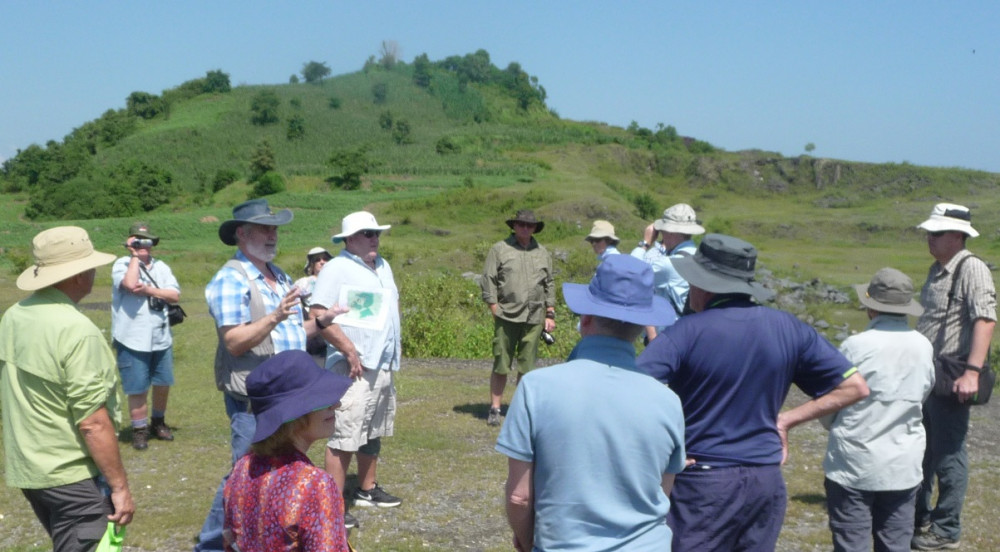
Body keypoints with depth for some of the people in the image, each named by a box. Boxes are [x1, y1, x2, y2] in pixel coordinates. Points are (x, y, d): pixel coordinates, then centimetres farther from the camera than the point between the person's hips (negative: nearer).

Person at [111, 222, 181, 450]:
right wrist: (134, 255, -16)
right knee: (137, 388, 2)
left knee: (163, 383, 14)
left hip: (161, 338, 5)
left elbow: (175, 295, -3)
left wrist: (149, 290, -16)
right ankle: (139, 430, 17)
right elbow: (130, 284, -26)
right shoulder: (122, 264, -5)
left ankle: (158, 422, 34)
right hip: (132, 340, -4)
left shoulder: (161, 267, 8)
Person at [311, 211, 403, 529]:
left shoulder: (383, 266, 14)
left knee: (373, 433, 19)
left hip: (385, 365, 9)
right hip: (355, 367, -9)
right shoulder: (337, 268, -12)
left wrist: (396, 345, 15)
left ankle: (367, 490, 32)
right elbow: (319, 314, -20)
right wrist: (350, 350, -22)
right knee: (344, 438, -8)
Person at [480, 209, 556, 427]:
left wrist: (550, 315, 11)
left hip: (534, 318, 3)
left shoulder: (542, 253, 15)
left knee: (527, 367, 6)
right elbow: (488, 281, 1)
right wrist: (495, 310, -5)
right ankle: (494, 409, 9)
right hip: (507, 316, -3)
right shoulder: (499, 249, 4)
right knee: (501, 366, -1)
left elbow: (549, 285, 18)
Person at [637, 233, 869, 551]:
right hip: (768, 481, 4)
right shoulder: (788, 328, 0)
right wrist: (785, 420, 3)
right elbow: (854, 387, 6)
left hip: (704, 481, -4)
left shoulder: (686, 332, -13)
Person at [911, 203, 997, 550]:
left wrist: (972, 372, -31)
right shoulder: (937, 270, 13)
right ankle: (919, 516, 33)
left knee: (948, 455, 2)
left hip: (951, 381, -9)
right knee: (920, 450, 18)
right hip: (926, 376, 9)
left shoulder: (972, 269, -14)